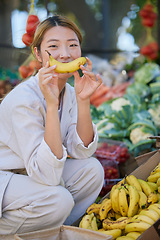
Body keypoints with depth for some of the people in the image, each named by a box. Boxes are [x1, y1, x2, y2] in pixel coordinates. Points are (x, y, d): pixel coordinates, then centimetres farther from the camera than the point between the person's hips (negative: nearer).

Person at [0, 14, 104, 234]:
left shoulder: (69, 92, -1)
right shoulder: (23, 99, -26)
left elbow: (82, 152, -9)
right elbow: (47, 175, -32)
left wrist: (83, 100, -21)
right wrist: (51, 103, -37)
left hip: (35, 173, 7)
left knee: (92, 170, -12)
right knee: (58, 198, -30)